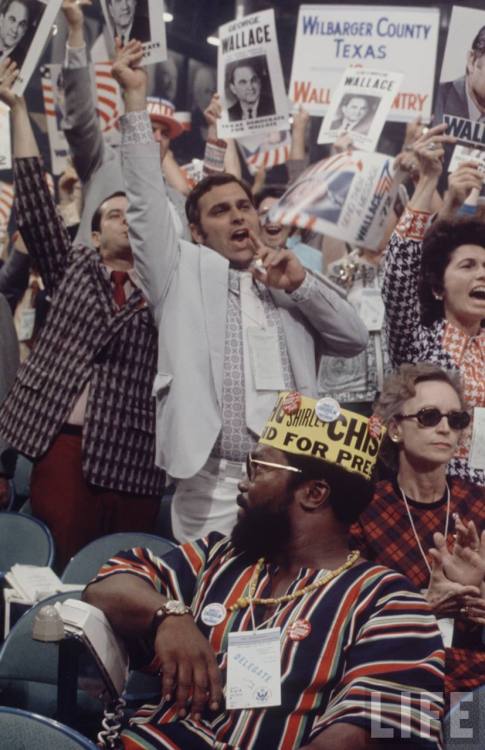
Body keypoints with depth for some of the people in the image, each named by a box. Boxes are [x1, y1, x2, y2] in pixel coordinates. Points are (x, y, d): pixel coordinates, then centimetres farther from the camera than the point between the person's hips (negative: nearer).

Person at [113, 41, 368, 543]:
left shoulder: (290, 289, 20)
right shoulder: (185, 272, 10)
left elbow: (355, 340, 13)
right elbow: (146, 203, 1)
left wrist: (302, 284, 0)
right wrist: (135, 97, -3)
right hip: (213, 487, -3)